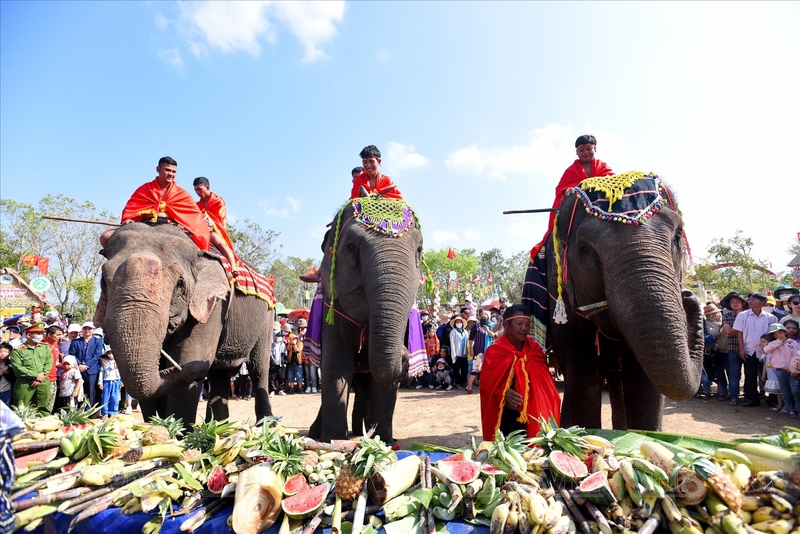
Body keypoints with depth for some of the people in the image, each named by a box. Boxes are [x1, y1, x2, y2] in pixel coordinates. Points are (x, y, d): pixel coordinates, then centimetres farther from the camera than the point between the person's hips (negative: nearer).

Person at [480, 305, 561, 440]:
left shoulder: (535, 348, 4)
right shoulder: (494, 351, -8)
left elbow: (544, 381, 9)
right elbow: (486, 383, -8)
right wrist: (504, 393, -25)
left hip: (530, 413, 3)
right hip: (504, 415, -3)